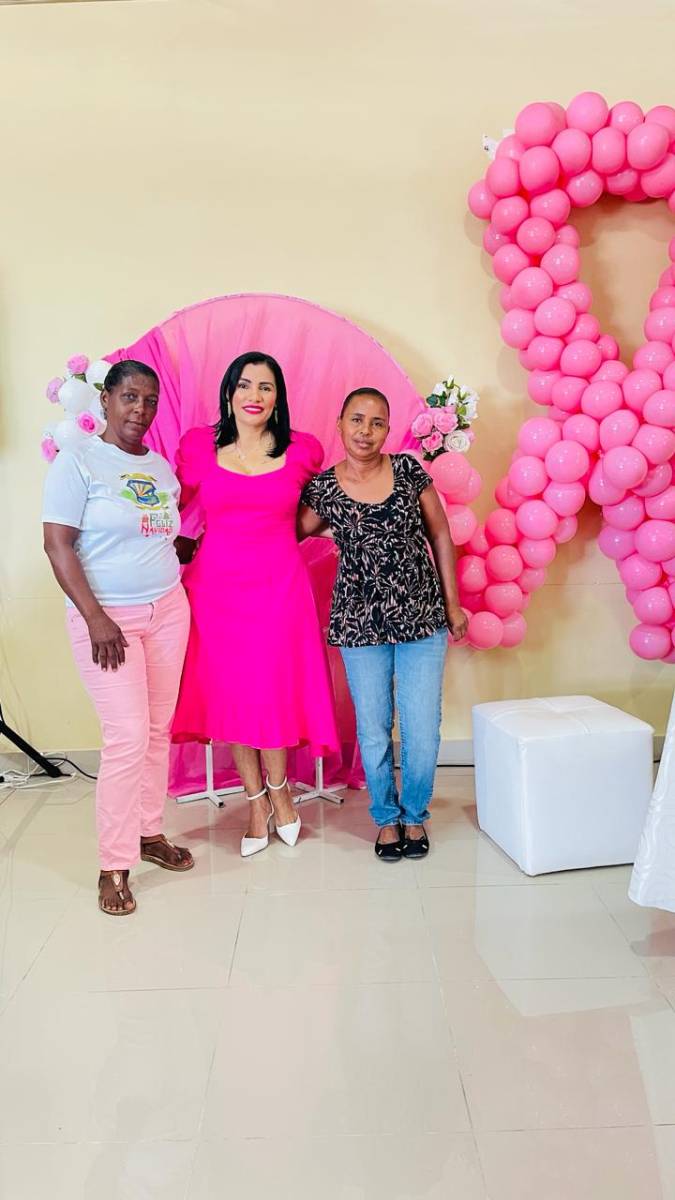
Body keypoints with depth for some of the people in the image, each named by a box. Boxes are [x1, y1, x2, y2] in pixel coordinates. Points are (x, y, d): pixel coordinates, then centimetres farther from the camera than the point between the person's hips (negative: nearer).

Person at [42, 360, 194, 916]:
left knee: (159, 729, 8)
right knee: (128, 735, -10)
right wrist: (96, 619, -18)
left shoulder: (162, 467, 11)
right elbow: (57, 544, -12)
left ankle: (149, 832, 25)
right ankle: (114, 866, 3)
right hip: (107, 617, -6)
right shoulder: (78, 462, -7)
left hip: (168, 610, 6)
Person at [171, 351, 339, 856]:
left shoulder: (303, 450, 1)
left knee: (275, 693, 1)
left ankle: (279, 787, 29)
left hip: (279, 586, -1)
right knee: (229, 695, 7)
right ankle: (257, 800, 26)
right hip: (216, 586, 1)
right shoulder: (198, 446, 0)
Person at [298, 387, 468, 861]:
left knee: (423, 731, 2)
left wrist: (453, 604, 5)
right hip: (361, 624, 0)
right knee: (374, 731, 8)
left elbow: (441, 537, 4)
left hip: (421, 618, 0)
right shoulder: (322, 488, -2)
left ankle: (415, 816, 28)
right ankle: (387, 818, 32)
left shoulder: (410, 471, -2)